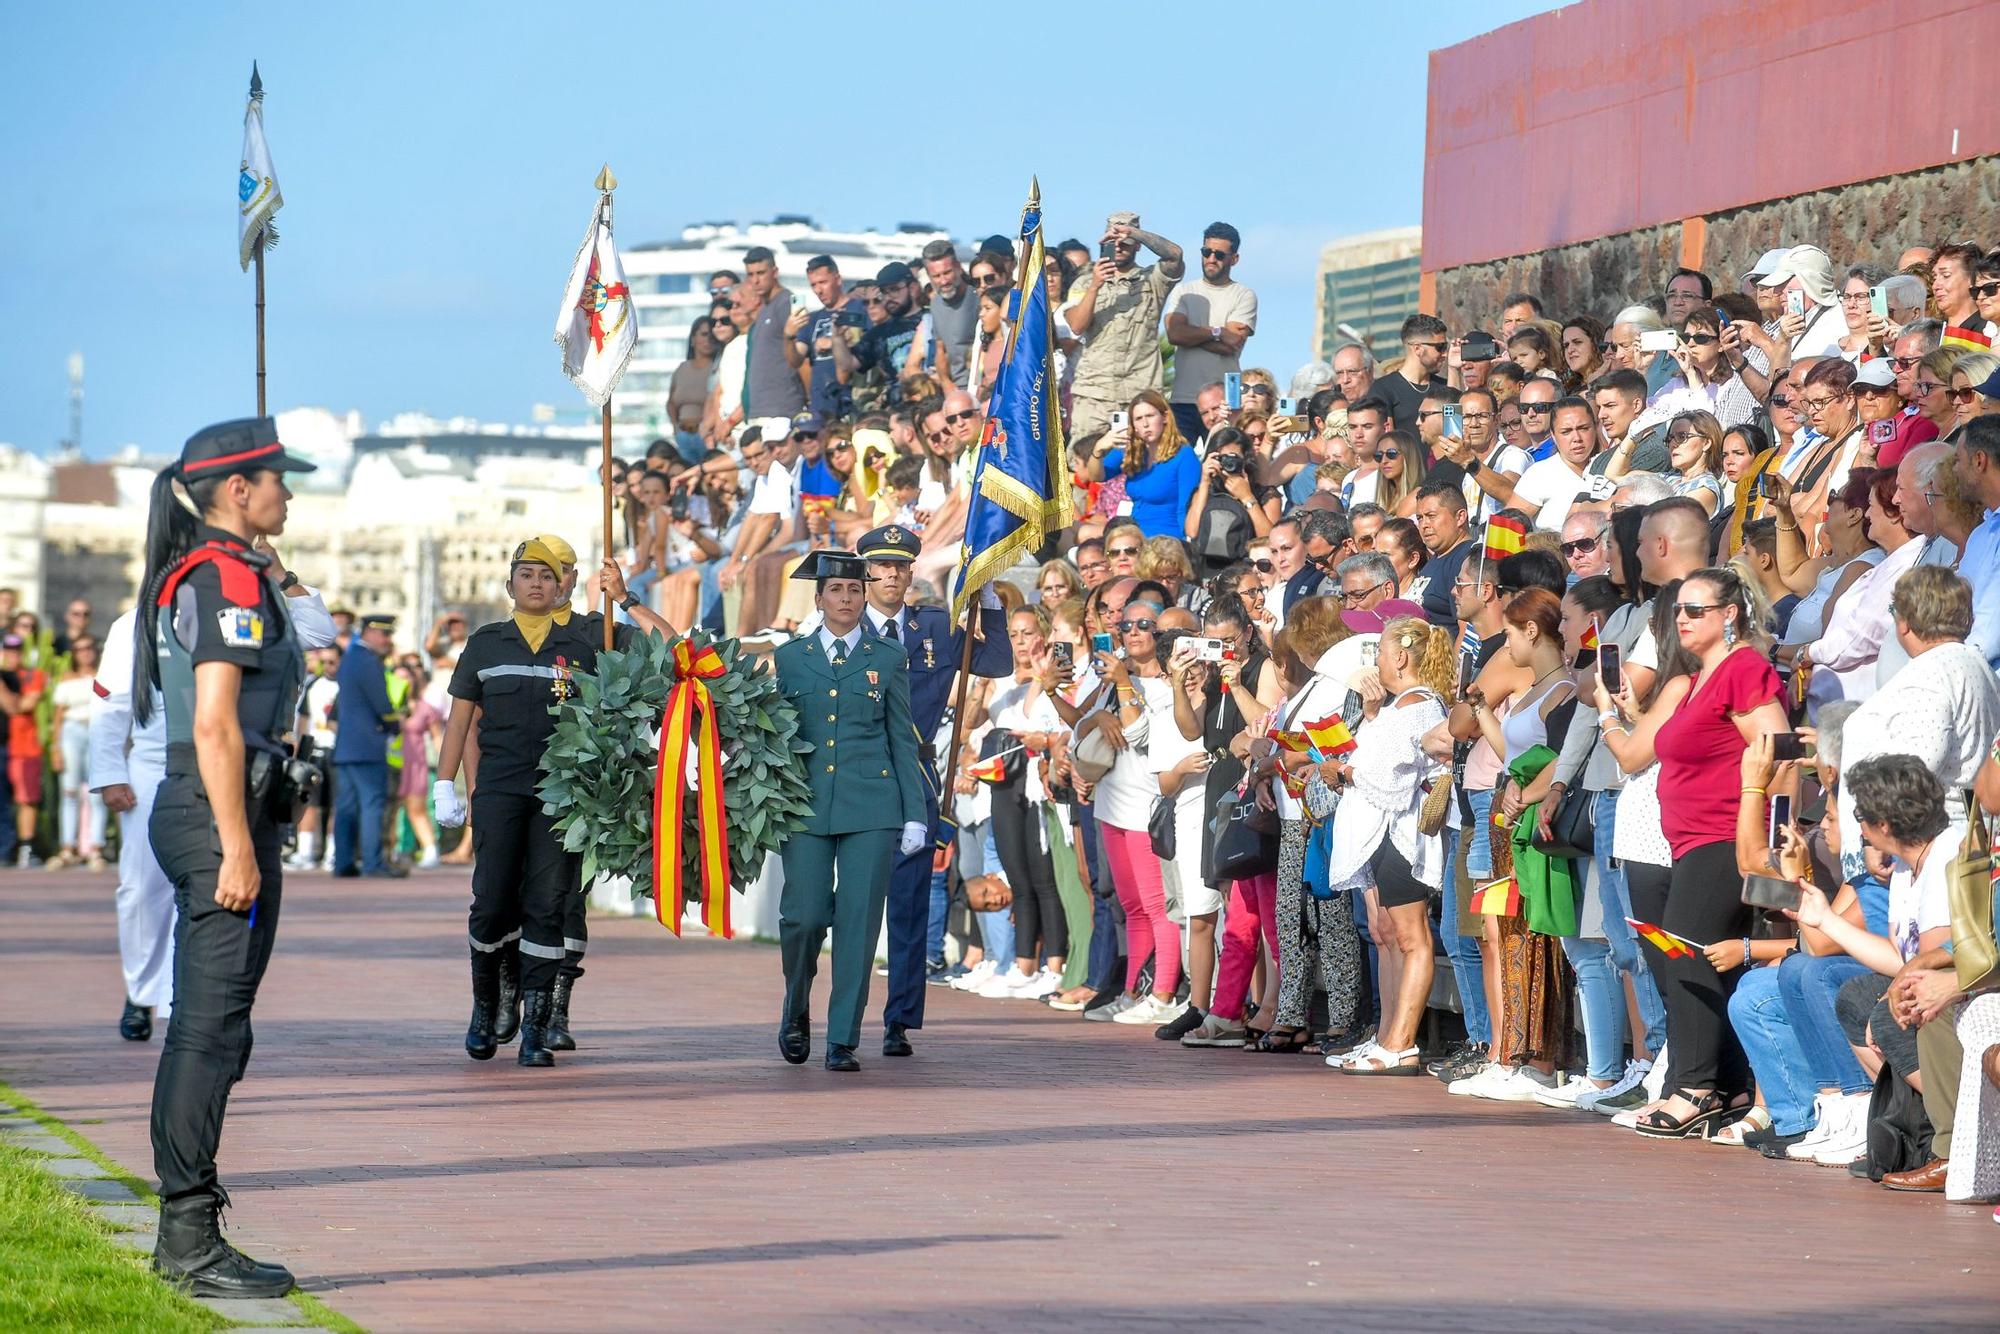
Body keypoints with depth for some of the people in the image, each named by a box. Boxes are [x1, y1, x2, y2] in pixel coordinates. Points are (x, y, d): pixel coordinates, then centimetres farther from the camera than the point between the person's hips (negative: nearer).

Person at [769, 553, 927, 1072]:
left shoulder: (889, 658, 8)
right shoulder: (789, 657, 10)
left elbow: (903, 740, 9)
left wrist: (915, 815, 4)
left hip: (871, 806, 0)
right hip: (807, 804, 0)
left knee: (858, 921, -5)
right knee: (804, 916, -7)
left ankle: (842, 1042, 1)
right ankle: (796, 1010, 22)